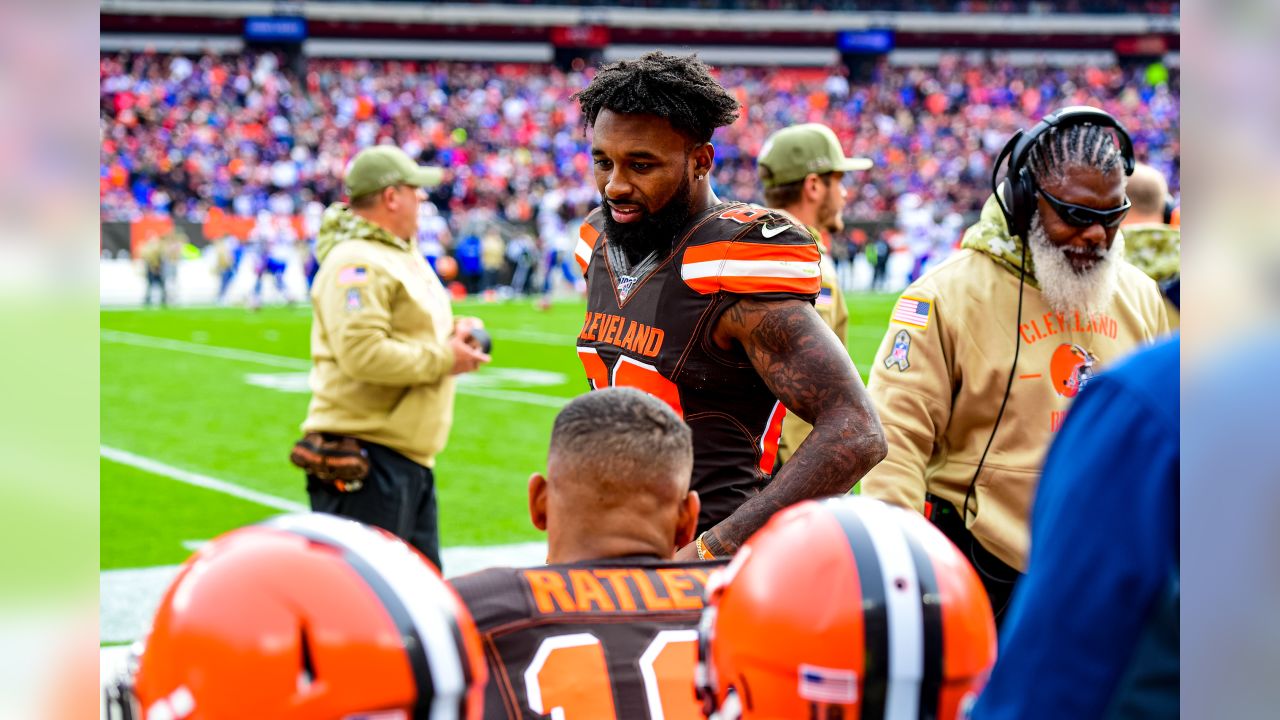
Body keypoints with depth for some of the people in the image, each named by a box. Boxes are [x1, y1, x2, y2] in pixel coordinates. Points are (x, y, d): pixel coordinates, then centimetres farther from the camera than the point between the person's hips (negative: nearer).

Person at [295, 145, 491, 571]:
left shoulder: (403, 254, 19)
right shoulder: (355, 263, -15)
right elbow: (362, 353, -25)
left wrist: (454, 331, 8)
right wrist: (443, 358, -17)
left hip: (410, 455, 11)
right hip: (366, 460, -11)